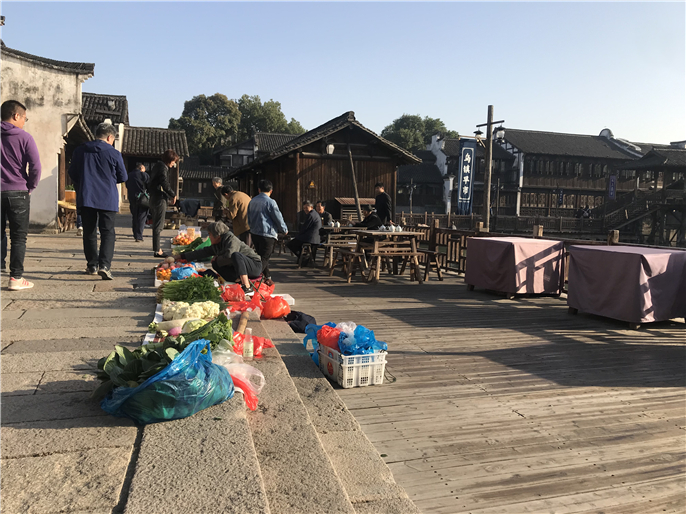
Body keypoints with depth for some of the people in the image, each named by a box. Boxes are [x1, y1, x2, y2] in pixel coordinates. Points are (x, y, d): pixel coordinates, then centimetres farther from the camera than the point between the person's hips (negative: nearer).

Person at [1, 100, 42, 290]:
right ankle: (16, 278, 2)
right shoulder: (24, 137, -6)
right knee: (19, 237, 2)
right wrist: (30, 187, 3)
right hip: (18, 193, -4)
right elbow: (35, 166, -11)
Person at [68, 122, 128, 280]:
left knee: (89, 232, 13)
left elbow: (72, 173, 15)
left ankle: (92, 265, 18)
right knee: (107, 232, -1)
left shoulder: (80, 150, 6)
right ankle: (104, 265, -15)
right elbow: (123, 177, 2)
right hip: (108, 199, -3)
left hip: (85, 198, 3)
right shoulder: (114, 153, -4)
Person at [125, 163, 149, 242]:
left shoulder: (129, 175, 13)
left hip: (132, 199, 5)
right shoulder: (144, 175, -4)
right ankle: (139, 237, -9)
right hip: (142, 198, -5)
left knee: (134, 217, 16)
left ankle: (135, 235, 22)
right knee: (141, 218, -3)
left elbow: (127, 188, 17)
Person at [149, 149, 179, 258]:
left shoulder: (157, 165, 17)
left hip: (154, 199, 10)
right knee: (158, 225, -7)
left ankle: (157, 247, 25)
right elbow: (165, 185, -22)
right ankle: (157, 250, -4)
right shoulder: (163, 168, -13)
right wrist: (173, 195, -6)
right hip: (160, 199, -10)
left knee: (157, 225, 16)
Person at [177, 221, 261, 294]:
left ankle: (247, 287, -42)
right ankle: (240, 281, -11)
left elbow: (229, 256, -32)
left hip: (255, 266, -9)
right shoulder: (216, 245, 9)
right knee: (215, 265, 2)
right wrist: (183, 256, 24)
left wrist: (217, 259, -11)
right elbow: (203, 252, 19)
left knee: (236, 255, -36)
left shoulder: (232, 240, -17)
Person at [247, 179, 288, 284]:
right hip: (267, 234, -7)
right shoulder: (270, 202, -12)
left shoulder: (252, 201, 10)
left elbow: (249, 220, 20)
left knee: (262, 256, 19)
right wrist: (284, 230, 9)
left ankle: (267, 277, 30)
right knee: (264, 258, -4)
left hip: (254, 233, 7)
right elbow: (278, 218, -7)